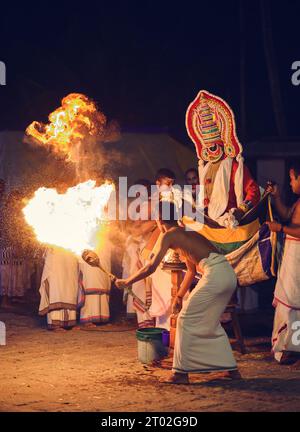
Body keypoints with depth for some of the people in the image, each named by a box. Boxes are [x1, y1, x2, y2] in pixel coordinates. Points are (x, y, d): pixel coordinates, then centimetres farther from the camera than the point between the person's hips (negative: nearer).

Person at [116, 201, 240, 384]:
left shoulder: (170, 235, 2)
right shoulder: (187, 233, 28)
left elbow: (151, 267, -1)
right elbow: (191, 270, 35)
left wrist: (127, 282, 10)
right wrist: (179, 296, 41)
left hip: (215, 274, -8)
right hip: (229, 274, 8)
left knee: (186, 320, 2)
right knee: (210, 322, 22)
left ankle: (182, 372, 3)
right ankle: (232, 369, 22)